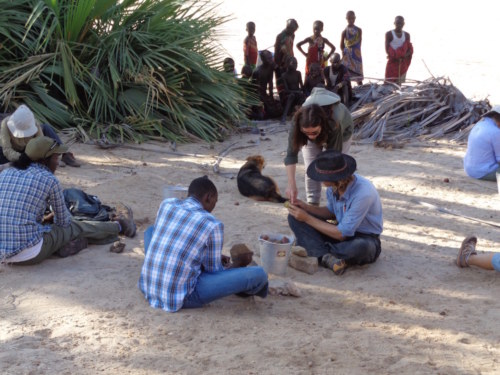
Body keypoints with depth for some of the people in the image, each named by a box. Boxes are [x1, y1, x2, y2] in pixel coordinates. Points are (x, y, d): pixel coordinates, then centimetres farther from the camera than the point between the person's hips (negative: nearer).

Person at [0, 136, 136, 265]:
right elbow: (63, 221, 7)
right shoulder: (49, 180, -5)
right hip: (30, 254, -5)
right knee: (75, 227, 20)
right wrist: (53, 217, 31)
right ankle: (120, 226, 40)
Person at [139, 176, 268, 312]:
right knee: (259, 274, -5)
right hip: (182, 297, -6)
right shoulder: (213, 225, -10)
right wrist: (237, 265, 25)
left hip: (147, 286, 6)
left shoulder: (167, 204, 4)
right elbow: (214, 271, 1)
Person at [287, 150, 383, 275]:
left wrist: (307, 218, -22)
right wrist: (306, 207, -9)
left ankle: (317, 252, -20)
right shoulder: (334, 185, -11)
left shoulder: (363, 193, -31)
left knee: (361, 247, -44)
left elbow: (342, 234, -25)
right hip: (343, 230, 6)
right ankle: (327, 257, -25)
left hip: (364, 238, -6)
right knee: (294, 218, -9)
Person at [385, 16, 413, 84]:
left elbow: (409, 48, 7)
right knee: (390, 81, -9)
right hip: (392, 61, -3)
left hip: (402, 63, 4)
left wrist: (406, 54, -15)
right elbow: (387, 48, -8)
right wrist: (392, 55, -24)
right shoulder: (389, 34, -1)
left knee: (399, 82, 3)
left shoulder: (406, 35, 10)